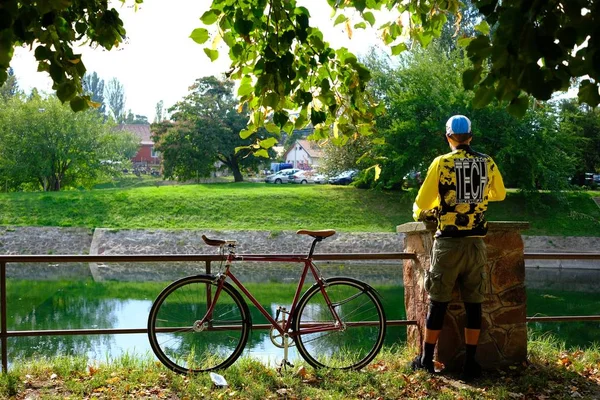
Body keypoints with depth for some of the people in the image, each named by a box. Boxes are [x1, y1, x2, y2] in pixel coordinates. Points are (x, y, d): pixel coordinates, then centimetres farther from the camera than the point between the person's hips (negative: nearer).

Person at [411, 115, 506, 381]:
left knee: (438, 302, 6)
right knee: (473, 302, 8)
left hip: (449, 242, -3)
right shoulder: (488, 163, 4)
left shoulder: (441, 163, -7)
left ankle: (426, 360, 14)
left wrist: (419, 214, 17)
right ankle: (470, 363, 11)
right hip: (476, 242, 3)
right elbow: (500, 194, 22)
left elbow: (422, 202, -5)